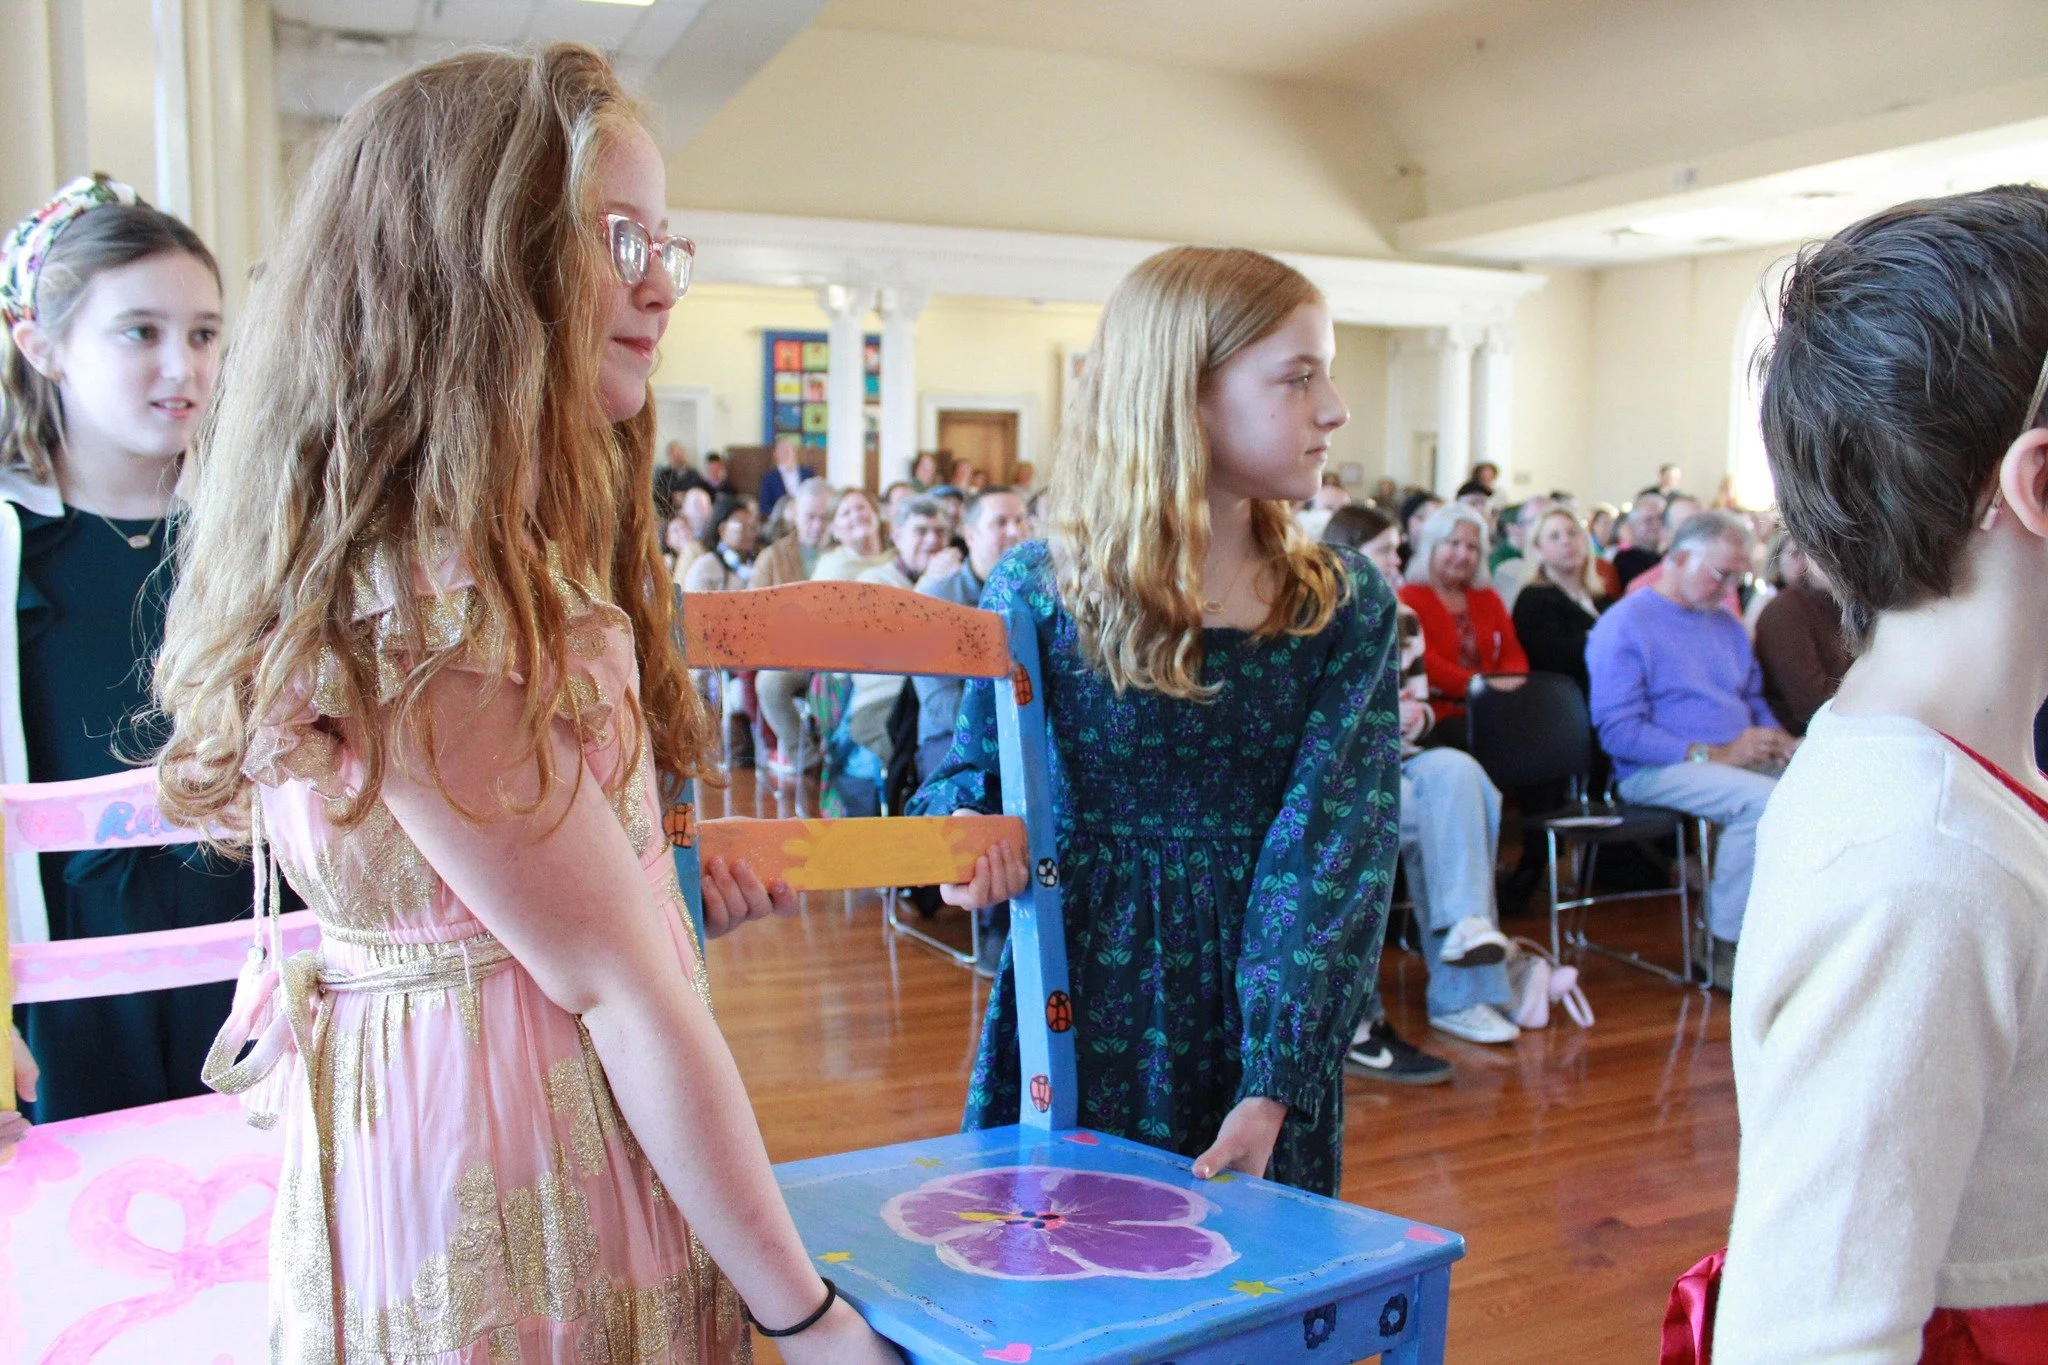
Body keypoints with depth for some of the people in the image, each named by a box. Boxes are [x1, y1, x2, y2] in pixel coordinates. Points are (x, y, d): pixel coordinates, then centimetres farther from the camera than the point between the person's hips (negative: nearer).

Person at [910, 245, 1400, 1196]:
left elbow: (1335, 843, -11)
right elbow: (971, 771, 6)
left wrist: (1275, 1083, -19)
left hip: (1257, 1021, 2)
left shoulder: (1346, 609, -3)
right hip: (1080, 1018, -1)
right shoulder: (1037, 592, -7)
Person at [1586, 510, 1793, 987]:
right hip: (1654, 770, -7)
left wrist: (1776, 738, 4)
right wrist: (1714, 755, -20)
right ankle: (1728, 950, -21)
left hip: (1735, 759, 8)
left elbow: (1754, 699, 29)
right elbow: (1620, 733, -15)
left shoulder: (1727, 624, 19)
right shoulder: (1624, 625, -7)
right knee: (1761, 799, -32)